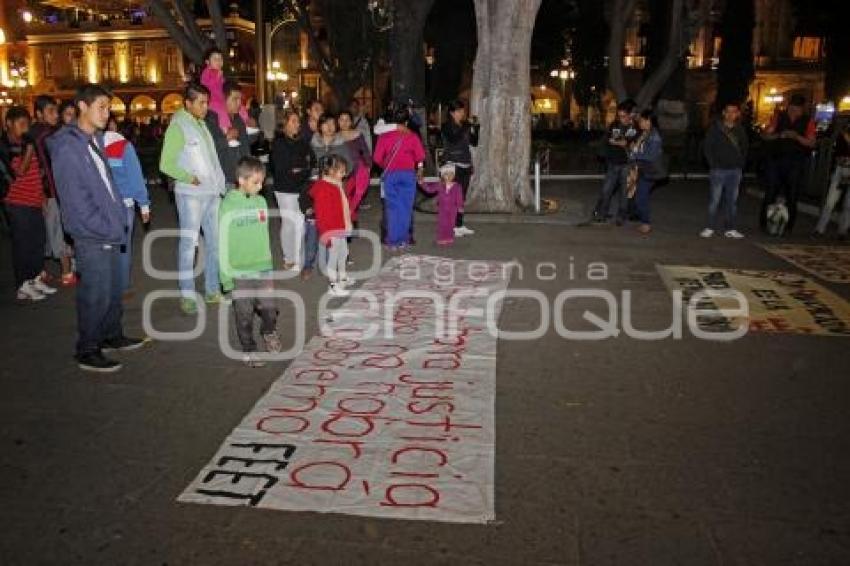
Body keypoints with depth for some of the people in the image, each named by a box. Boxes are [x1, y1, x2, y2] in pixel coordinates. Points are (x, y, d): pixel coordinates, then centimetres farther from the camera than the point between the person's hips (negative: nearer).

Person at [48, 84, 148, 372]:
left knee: (113, 288, 18)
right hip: (91, 237, -9)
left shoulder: (94, 141, 14)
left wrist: (120, 218, 11)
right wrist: (106, 229, -16)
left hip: (110, 232, 9)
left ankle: (112, 335, 33)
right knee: (96, 294, -2)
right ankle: (87, 352, 10)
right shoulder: (67, 147, -15)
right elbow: (75, 199, -18)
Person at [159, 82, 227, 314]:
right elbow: (166, 164, -10)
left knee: (215, 241, 10)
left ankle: (212, 289, 20)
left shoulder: (203, 124, 13)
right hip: (191, 194, -7)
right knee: (189, 243, -3)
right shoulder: (178, 126, -7)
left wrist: (220, 184, 10)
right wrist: (189, 178, -16)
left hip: (213, 193, 7)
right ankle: (187, 295, 4)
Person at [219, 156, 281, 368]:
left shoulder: (261, 202, 4)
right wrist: (226, 276, -9)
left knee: (269, 309, 4)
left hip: (263, 268, 4)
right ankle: (249, 351, 23)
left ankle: (269, 331, 34)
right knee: (244, 315, 6)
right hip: (240, 271, -4)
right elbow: (223, 245, -9)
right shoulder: (228, 207, -11)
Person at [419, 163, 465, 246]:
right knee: (442, 223, 0)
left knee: (451, 223, 3)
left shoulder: (457, 186, -3)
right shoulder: (439, 185, 1)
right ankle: (441, 239, 6)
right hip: (442, 208, 1)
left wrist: (460, 207, -7)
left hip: (452, 209, -1)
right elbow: (429, 189, 5)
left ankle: (450, 239, 13)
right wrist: (423, 183, -5)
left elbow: (459, 198, -3)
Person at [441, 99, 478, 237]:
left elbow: (474, 142, 14)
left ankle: (459, 225, 15)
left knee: (462, 197, 9)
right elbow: (453, 139, -22)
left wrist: (475, 127, 3)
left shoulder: (465, 126, 13)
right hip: (453, 165, -6)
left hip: (465, 166, 6)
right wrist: (467, 127, -19)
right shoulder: (447, 126, -5)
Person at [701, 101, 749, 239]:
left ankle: (729, 229, 12)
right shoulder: (715, 128, -2)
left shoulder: (740, 130, 8)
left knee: (732, 200, 6)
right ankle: (710, 228, 2)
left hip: (735, 170, 4)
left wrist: (741, 163, 8)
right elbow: (707, 147, -2)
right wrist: (713, 164, -8)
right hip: (719, 169, -3)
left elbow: (745, 147, 18)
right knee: (715, 199, -4)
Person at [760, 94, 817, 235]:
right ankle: (764, 223, 8)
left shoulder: (808, 121, 2)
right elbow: (765, 135, 0)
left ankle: (788, 226, 11)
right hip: (776, 160, 0)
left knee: (792, 195, 4)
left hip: (796, 163, 0)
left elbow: (812, 143, -5)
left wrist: (796, 136, -21)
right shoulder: (779, 117, 3)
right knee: (770, 193, -1)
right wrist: (778, 135, -19)